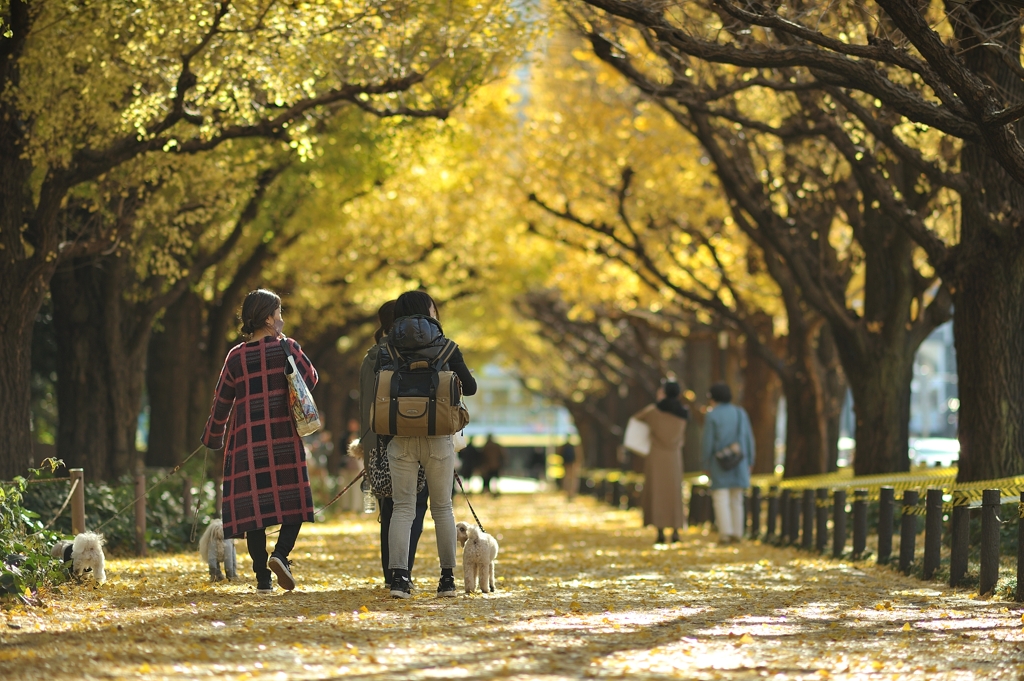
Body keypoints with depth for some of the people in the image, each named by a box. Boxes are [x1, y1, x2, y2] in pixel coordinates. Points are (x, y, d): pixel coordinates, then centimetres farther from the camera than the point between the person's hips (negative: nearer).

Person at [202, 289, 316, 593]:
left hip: (246, 442, 2)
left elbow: (221, 403, 7)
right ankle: (281, 553, -17)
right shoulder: (286, 348, -3)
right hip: (284, 439, -2)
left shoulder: (236, 357, 3)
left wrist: (213, 439, 20)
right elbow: (311, 378, 12)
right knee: (293, 499, 7)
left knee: (252, 505, 4)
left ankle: (263, 576, 2)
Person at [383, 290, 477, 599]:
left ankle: (398, 575, -12)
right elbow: (469, 387, 5)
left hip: (400, 438, 1)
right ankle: (447, 578, 12)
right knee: (442, 508, 11)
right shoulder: (444, 347, -1)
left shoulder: (389, 351, 2)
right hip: (437, 437, -1)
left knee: (402, 508, 2)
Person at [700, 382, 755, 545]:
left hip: (719, 462, -4)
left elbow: (707, 442, -11)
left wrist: (705, 464, -2)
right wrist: (750, 462, 10)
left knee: (721, 498, -1)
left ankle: (725, 533, -12)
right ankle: (737, 533, 8)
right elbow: (748, 438, 3)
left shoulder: (712, 416, -9)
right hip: (739, 462, 4)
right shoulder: (740, 413, 3)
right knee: (736, 498, 11)